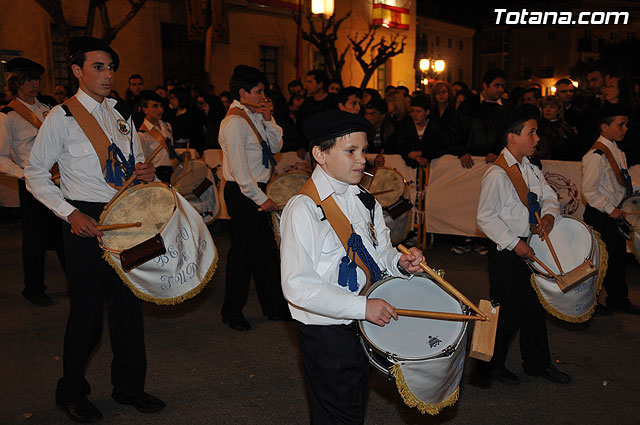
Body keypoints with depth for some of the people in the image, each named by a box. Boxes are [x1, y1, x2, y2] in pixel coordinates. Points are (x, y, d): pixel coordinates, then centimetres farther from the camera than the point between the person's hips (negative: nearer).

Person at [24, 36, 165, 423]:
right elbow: (35, 173, -4)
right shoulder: (63, 116, -5)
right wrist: (71, 214, -14)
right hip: (86, 221, -5)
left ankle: (129, 387, 27)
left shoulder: (121, 116, 12)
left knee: (129, 302, 10)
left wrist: (145, 172, -2)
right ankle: (72, 393, 25)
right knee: (88, 309, 2)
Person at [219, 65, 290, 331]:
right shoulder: (235, 121, -16)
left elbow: (276, 146, 14)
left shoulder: (255, 116, 11)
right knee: (243, 251, 0)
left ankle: (273, 306, 27)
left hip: (256, 191, 9)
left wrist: (268, 120, 1)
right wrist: (261, 198, -18)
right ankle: (232, 312, 16)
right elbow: (239, 169, -20)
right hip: (242, 194, -9)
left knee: (266, 250, 14)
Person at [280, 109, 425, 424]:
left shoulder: (364, 201, 2)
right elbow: (298, 287, -26)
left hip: (365, 324, 7)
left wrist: (400, 263, -12)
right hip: (326, 334, -7)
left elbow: (378, 252, 11)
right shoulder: (304, 209, -22)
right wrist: (363, 307, -27)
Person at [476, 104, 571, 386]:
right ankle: (493, 365, 25)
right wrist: (514, 243, -20)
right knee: (507, 312, 3)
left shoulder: (531, 169, 8)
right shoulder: (497, 174, -17)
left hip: (529, 249, 8)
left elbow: (549, 196, 17)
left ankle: (538, 364, 36)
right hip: (505, 254, -8)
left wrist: (549, 213, -6)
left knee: (534, 308, 18)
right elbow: (485, 218, -19)